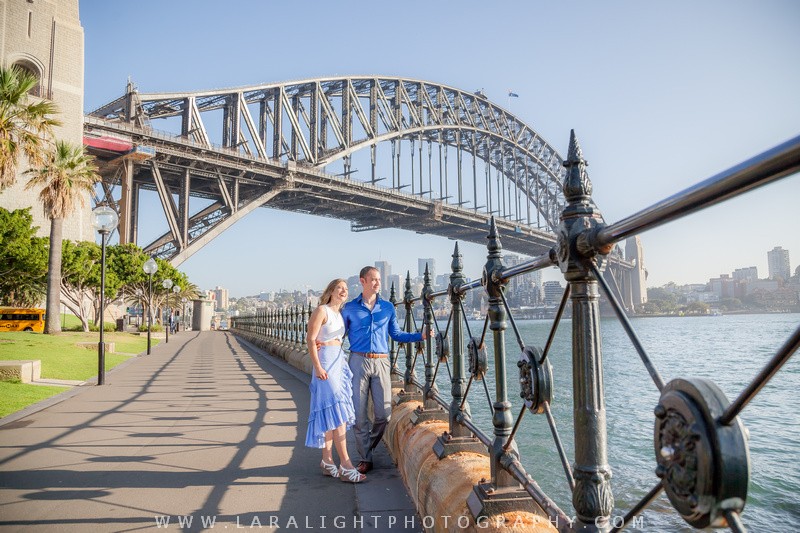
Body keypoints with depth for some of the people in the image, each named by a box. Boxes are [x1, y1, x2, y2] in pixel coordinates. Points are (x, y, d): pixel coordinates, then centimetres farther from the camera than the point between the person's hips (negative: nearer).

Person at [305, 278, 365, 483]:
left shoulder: (339, 315, 19)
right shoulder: (321, 311, -5)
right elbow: (311, 339, -12)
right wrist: (317, 366, -20)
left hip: (339, 362, 8)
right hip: (326, 363, -8)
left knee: (331, 413, 9)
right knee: (336, 411, -13)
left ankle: (327, 461, 15)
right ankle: (345, 465, -15)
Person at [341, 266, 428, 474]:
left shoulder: (388, 307, 12)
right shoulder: (350, 308, 6)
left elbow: (396, 334, 15)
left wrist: (420, 336, 4)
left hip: (381, 362, 2)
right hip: (359, 361, -2)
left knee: (383, 413, 0)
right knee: (359, 413, 0)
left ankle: (368, 447, 25)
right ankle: (365, 459, 13)